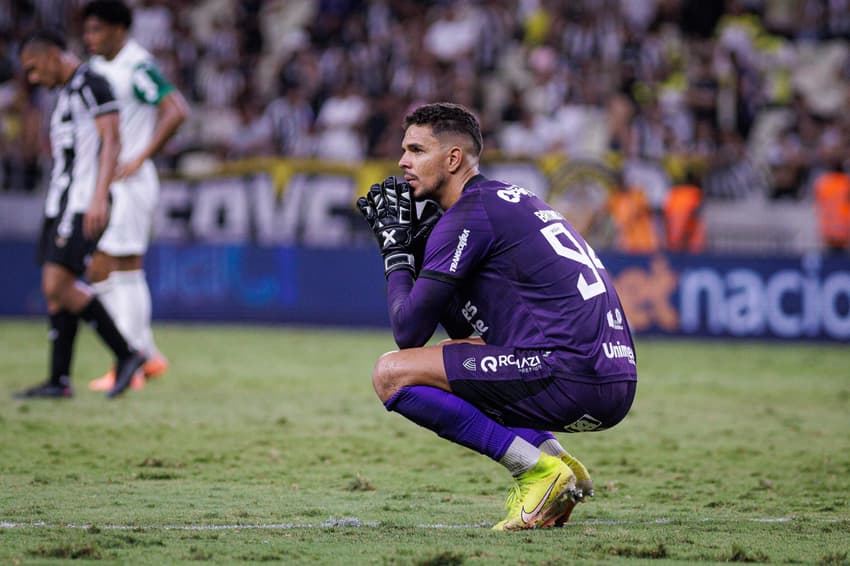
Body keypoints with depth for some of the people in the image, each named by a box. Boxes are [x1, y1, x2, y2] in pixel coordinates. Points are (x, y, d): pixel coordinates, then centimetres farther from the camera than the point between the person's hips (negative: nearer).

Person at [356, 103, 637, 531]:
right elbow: (468, 328, 30)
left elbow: (409, 332, -4)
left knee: (392, 374, -8)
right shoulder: (509, 198, 24)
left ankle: (538, 468, -10)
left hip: (573, 379, -10)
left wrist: (396, 251, 10)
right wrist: (415, 241, 22)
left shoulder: (467, 215, -5)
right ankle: (547, 453, 12)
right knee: (456, 353, 32)